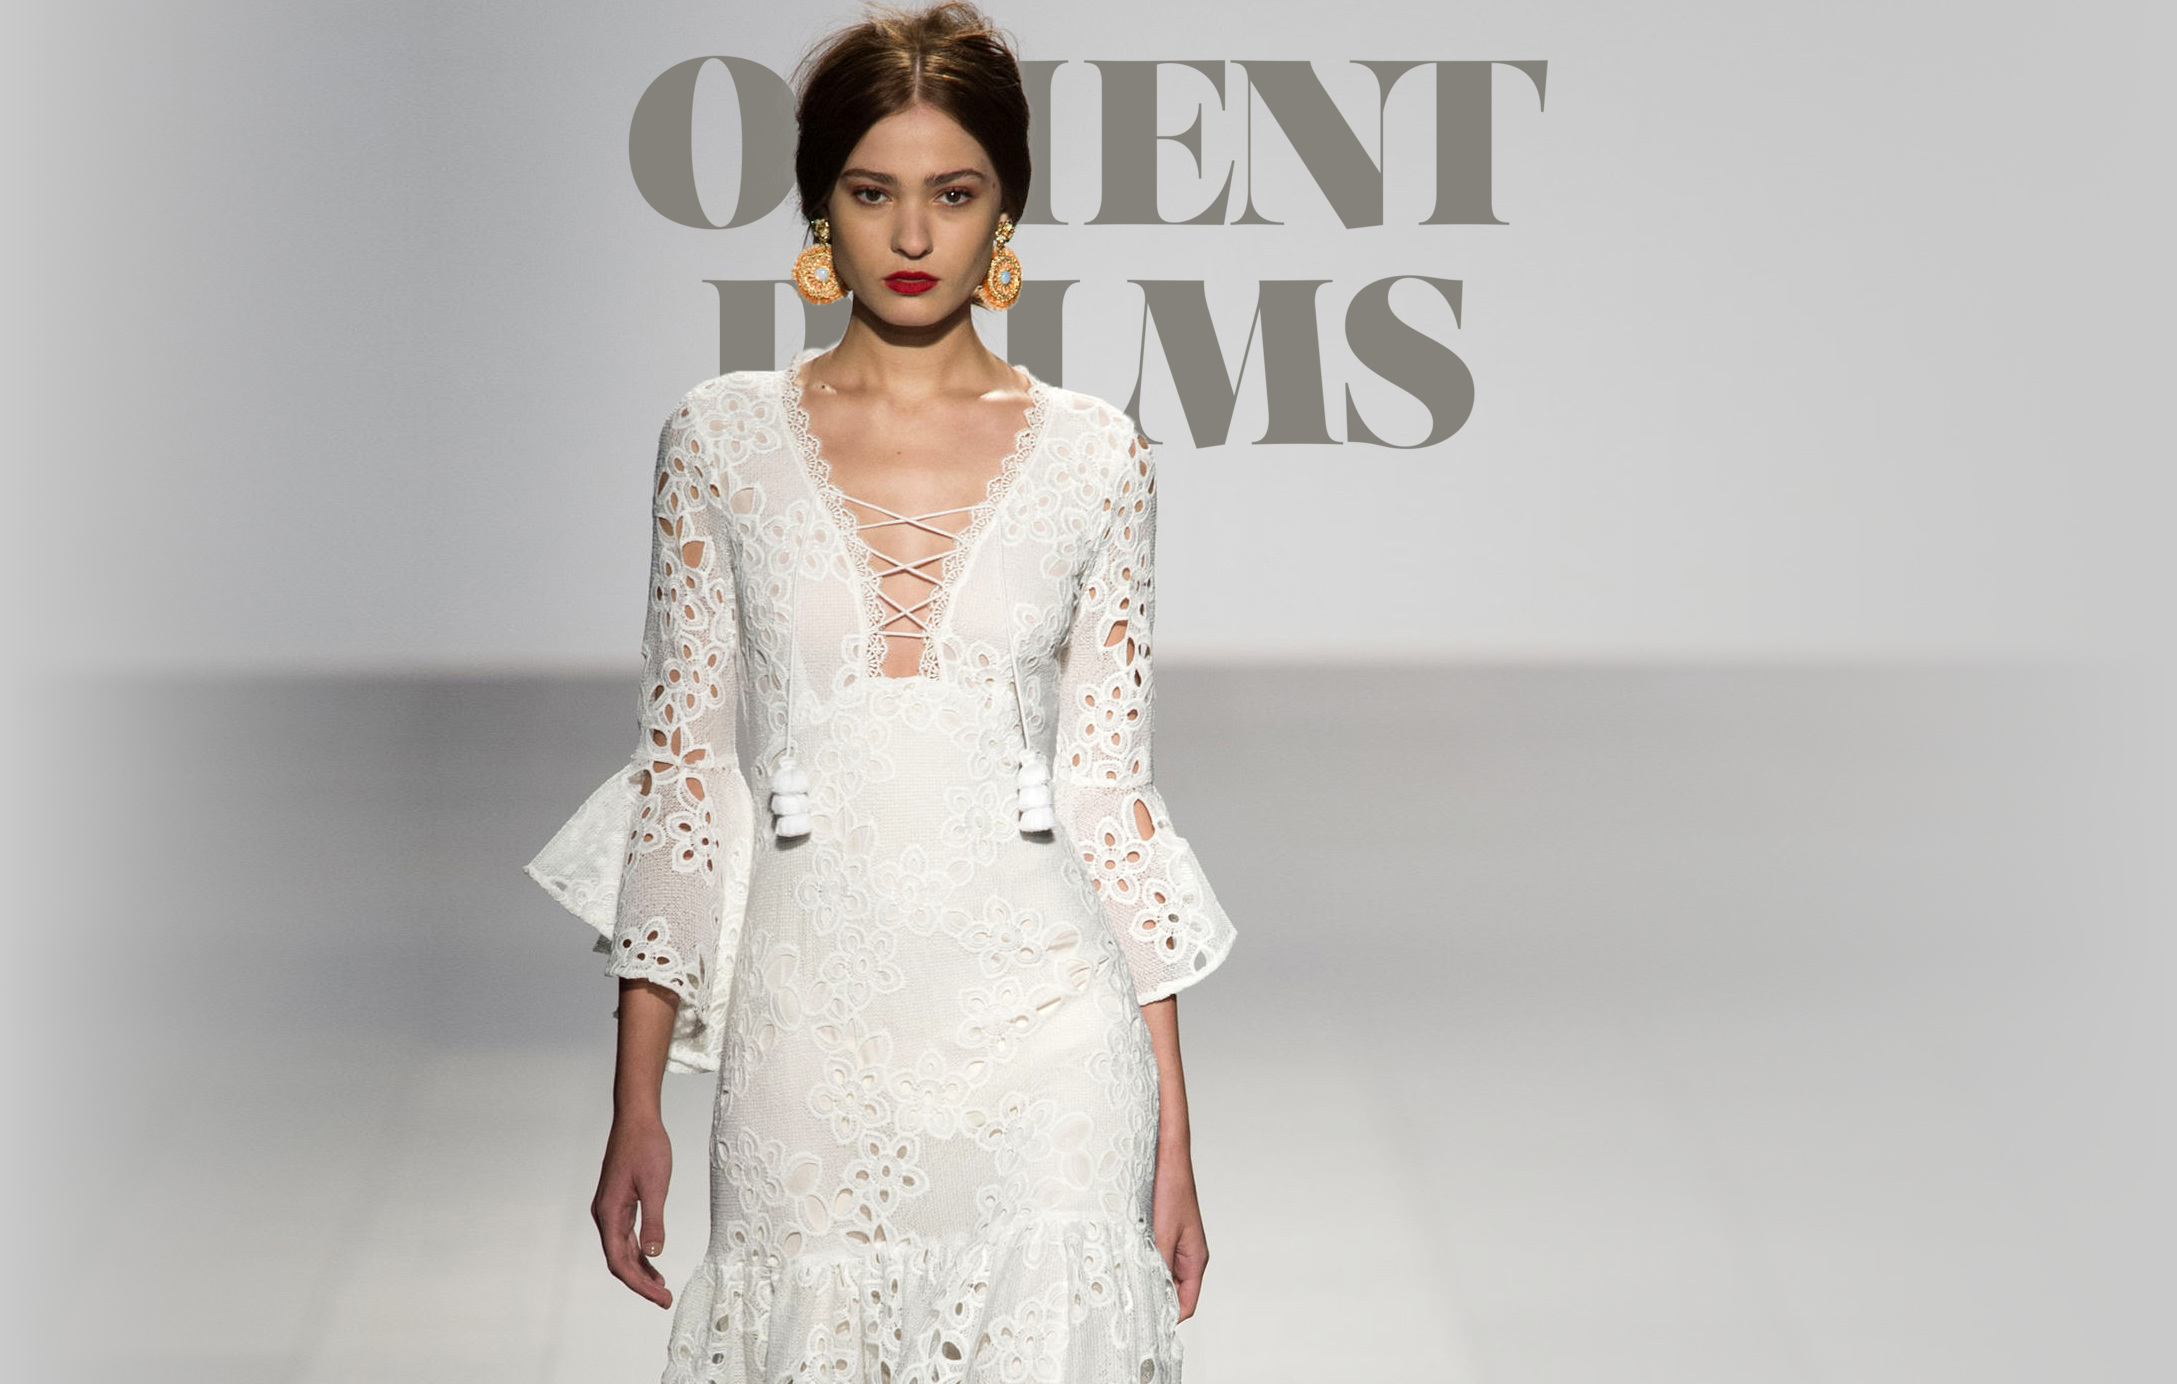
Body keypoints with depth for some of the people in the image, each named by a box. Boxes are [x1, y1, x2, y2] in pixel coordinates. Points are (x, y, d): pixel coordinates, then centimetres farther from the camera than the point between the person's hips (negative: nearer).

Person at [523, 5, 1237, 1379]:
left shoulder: (1095, 459, 3)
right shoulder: (723, 439, 4)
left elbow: (1112, 790, 4)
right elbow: (683, 768, 5)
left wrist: (1173, 1134, 1)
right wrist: (635, 1103, 3)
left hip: (1039, 1033, 0)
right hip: (807, 1040, 1)